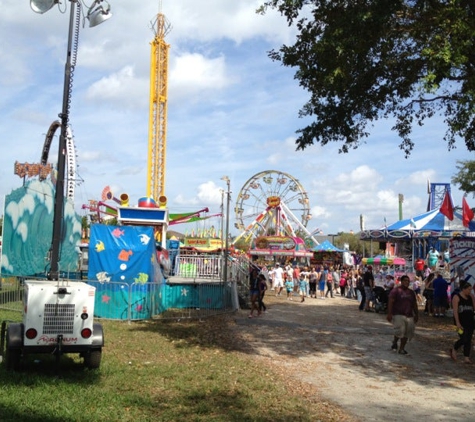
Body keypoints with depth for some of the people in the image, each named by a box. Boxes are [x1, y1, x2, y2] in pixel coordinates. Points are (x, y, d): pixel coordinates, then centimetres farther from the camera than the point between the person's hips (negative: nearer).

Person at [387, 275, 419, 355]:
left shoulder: (411, 292, 16)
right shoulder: (396, 290, -4)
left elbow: (414, 304, 21)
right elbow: (390, 302, -9)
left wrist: (416, 315, 16)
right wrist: (389, 314, -16)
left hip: (409, 315, 6)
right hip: (398, 315, -6)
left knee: (407, 333, 2)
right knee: (400, 330, -17)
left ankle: (401, 348, 13)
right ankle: (394, 342, 12)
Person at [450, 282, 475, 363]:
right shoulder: (456, 297, -8)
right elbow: (455, 311, -15)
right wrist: (457, 323, -20)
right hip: (461, 322, -6)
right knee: (464, 339, -10)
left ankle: (466, 357, 11)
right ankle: (454, 350, 16)